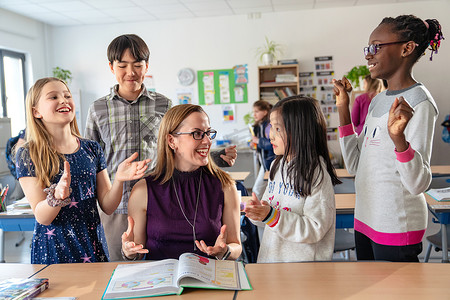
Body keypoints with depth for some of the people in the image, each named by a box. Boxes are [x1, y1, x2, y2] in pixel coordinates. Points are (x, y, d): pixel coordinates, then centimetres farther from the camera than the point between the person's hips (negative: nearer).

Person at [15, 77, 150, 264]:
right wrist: (58, 195, -33)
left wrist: (119, 179, -19)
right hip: (53, 251, -2)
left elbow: (107, 207, 0)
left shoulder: (92, 149, 1)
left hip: (92, 246, 3)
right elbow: (42, 217, -12)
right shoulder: (28, 155, -7)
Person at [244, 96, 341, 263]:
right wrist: (257, 211, -11)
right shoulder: (277, 165, 3)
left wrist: (272, 216, -27)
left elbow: (315, 229, -21)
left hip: (304, 258, -5)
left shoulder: (317, 174, -18)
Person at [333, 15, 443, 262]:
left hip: (396, 229, -8)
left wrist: (399, 138, -39)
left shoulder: (418, 102, -15)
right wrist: (343, 110, 7)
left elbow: (418, 184, -22)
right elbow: (354, 165, 10)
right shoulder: (378, 100, 9)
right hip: (366, 221, 8)